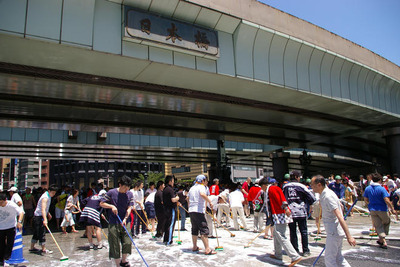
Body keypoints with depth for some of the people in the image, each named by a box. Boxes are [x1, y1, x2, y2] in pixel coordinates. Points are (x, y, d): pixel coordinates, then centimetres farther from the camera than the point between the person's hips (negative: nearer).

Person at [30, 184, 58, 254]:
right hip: (39, 217, -10)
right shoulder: (45, 197, -22)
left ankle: (32, 248, 25)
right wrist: (45, 220, -44)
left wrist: (48, 214, 31)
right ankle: (43, 249, -4)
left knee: (37, 233, 16)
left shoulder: (48, 196, 10)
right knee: (42, 233, -7)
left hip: (41, 216, 10)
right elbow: (43, 209, -35)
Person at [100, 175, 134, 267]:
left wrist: (125, 219, -16)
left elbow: (129, 207, -4)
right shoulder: (111, 193, -6)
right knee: (115, 245, 1)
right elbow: (101, 203, 0)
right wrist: (111, 206, -16)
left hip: (124, 222, 3)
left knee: (128, 243, -1)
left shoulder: (130, 194, 2)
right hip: (113, 223, -2)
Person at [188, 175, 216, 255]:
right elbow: (202, 194, -27)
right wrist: (210, 202, -21)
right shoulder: (201, 186, -5)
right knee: (204, 229, -8)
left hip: (191, 211, 8)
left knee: (195, 229, 17)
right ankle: (207, 249, -12)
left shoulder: (192, 188, 20)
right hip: (198, 211, -8)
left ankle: (195, 247, 24)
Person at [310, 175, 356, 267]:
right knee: (338, 257, 17)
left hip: (334, 232, -10)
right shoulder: (323, 195, 8)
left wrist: (349, 236, -28)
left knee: (329, 259, 0)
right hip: (333, 231, 10)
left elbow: (339, 217, -26)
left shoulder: (328, 196, -22)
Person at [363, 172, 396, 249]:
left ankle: (384, 242, -1)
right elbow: (387, 200, -19)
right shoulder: (382, 189, -15)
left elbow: (366, 200, 6)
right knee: (386, 223, 21)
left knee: (378, 226, 8)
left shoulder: (367, 188, -1)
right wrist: (392, 208, -6)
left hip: (372, 210, 3)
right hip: (382, 210, -3)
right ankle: (381, 240, 22)